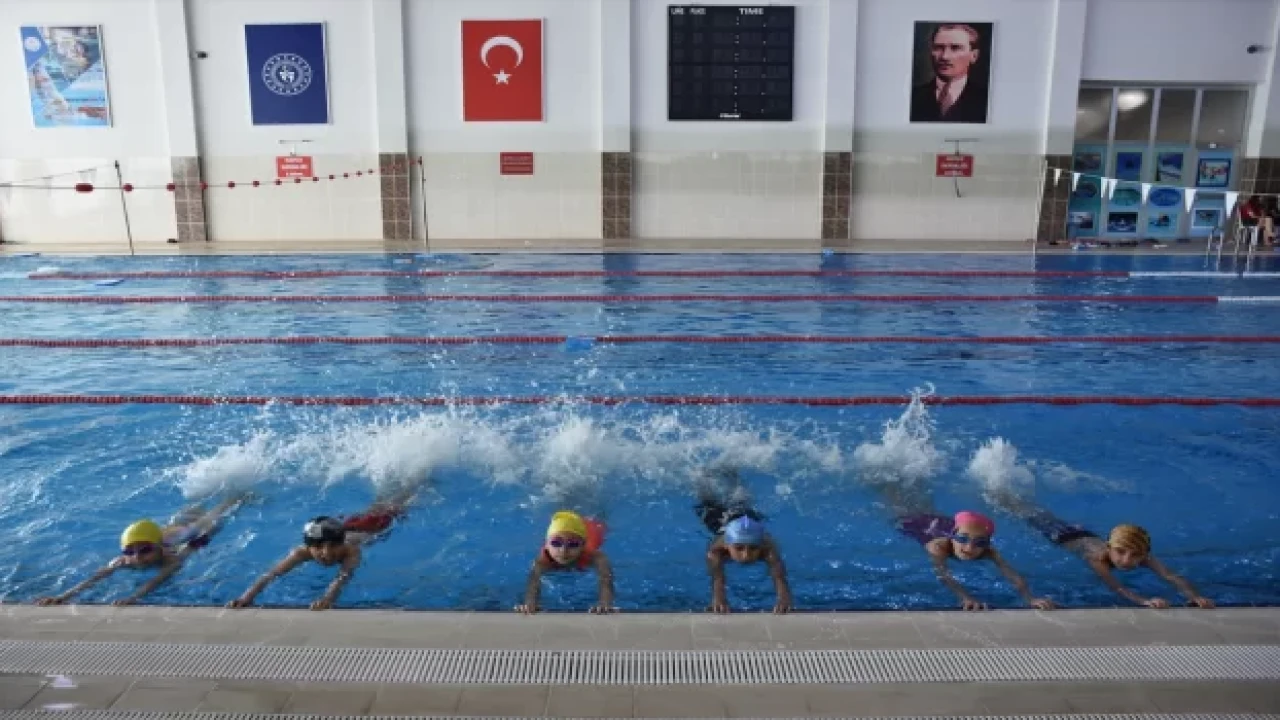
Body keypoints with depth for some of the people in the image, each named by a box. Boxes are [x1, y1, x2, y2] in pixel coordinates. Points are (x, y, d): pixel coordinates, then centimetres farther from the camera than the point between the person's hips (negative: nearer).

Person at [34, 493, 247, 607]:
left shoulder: (173, 557, -49)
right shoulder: (125, 560, -37)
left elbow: (159, 579, -66)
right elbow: (95, 577, -49)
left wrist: (132, 598, -83)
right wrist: (62, 596, -65)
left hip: (198, 533, -4)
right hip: (174, 532, 4)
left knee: (214, 517, 27)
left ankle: (242, 494, 55)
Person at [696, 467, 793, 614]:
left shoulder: (768, 547, -51)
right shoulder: (717, 549, -51)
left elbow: (779, 575, -66)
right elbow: (717, 577, -67)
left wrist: (784, 598, -87)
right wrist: (718, 599, -88)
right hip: (721, 519, -1)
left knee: (739, 497, 37)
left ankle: (730, 475, 67)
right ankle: (710, 478, 65)